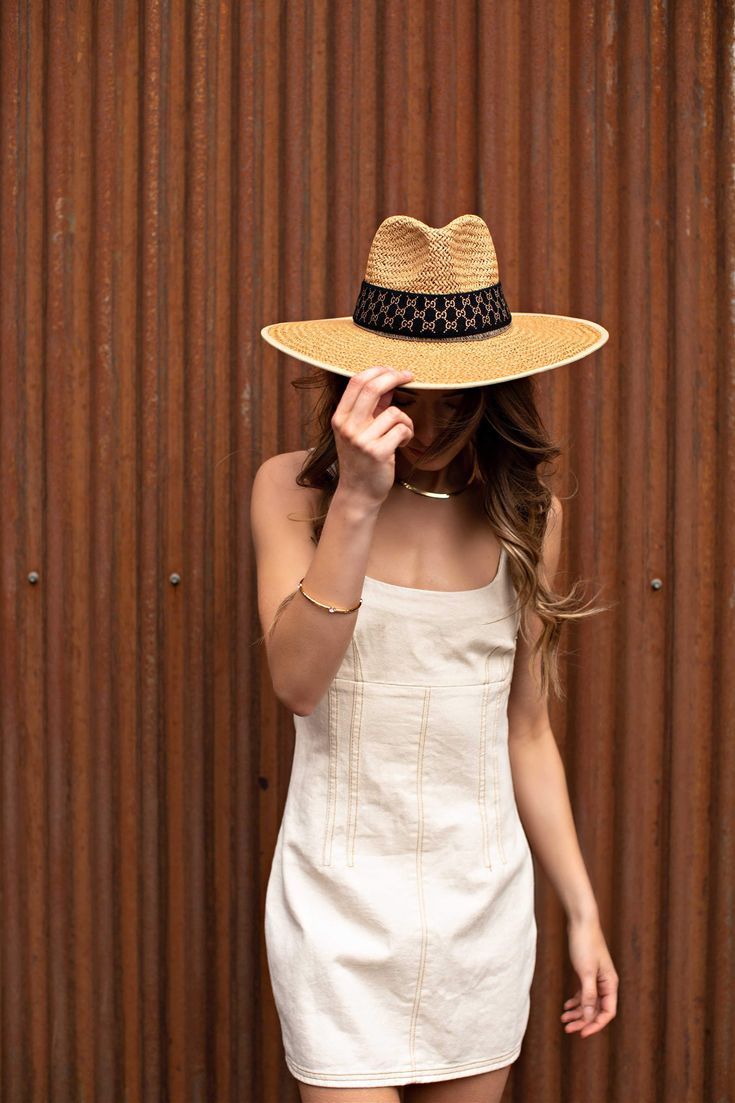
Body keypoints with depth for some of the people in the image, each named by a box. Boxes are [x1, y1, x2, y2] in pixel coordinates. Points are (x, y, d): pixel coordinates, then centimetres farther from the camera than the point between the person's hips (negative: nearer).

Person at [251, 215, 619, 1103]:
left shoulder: (524, 510, 1)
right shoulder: (292, 489, -6)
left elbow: (527, 731, 6)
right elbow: (296, 682, -19)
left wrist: (583, 911, 8)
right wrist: (356, 502, -27)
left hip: (484, 897, 3)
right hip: (343, 896, -3)